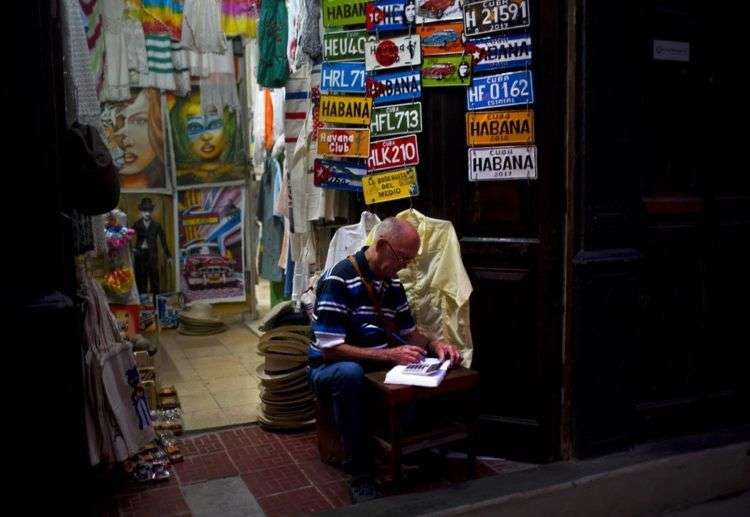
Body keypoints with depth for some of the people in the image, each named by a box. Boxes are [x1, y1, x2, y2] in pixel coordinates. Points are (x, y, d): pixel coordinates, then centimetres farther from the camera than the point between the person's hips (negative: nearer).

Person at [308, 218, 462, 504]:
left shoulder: (392, 282, 2)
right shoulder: (338, 280, -22)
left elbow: (409, 332, 13)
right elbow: (330, 349, -26)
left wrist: (434, 344, -9)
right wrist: (388, 355, -31)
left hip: (378, 367, 7)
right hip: (332, 369, -6)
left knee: (433, 368, -13)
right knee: (350, 373, -41)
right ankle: (360, 473, -28)